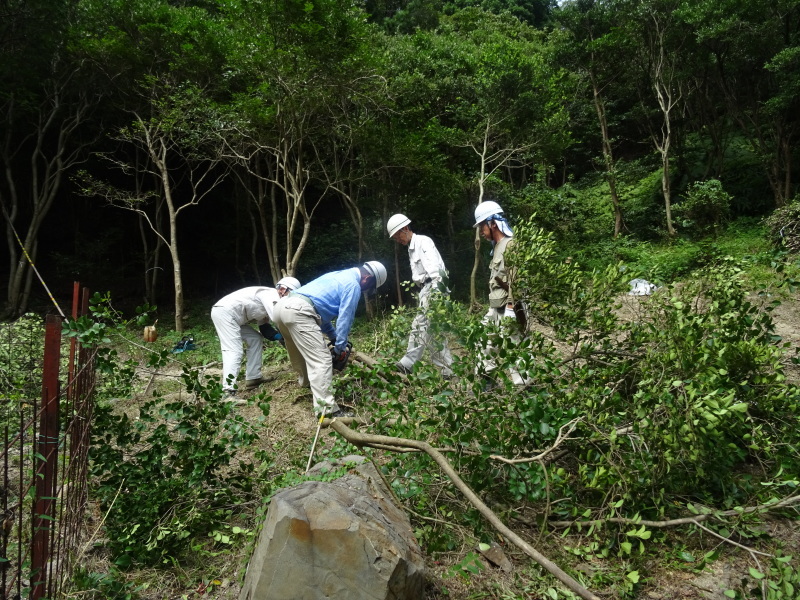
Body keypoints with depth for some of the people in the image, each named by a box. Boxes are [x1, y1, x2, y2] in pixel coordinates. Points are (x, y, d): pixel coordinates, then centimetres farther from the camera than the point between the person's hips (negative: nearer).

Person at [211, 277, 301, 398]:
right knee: (234, 351, -19)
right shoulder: (271, 294, -10)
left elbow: (264, 327, 15)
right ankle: (228, 393, -28)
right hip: (225, 312, -11)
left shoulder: (268, 299, 19)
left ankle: (253, 378, 12)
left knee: (256, 339, 14)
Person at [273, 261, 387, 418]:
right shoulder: (353, 284, 4)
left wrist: (333, 337, 33)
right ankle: (327, 408, -14)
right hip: (298, 311, -10)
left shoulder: (339, 277, 31)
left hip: (283, 305, 10)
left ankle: (307, 382, 53)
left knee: (302, 351, 31)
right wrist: (340, 348, 10)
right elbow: (344, 319, 0)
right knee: (321, 360, -10)